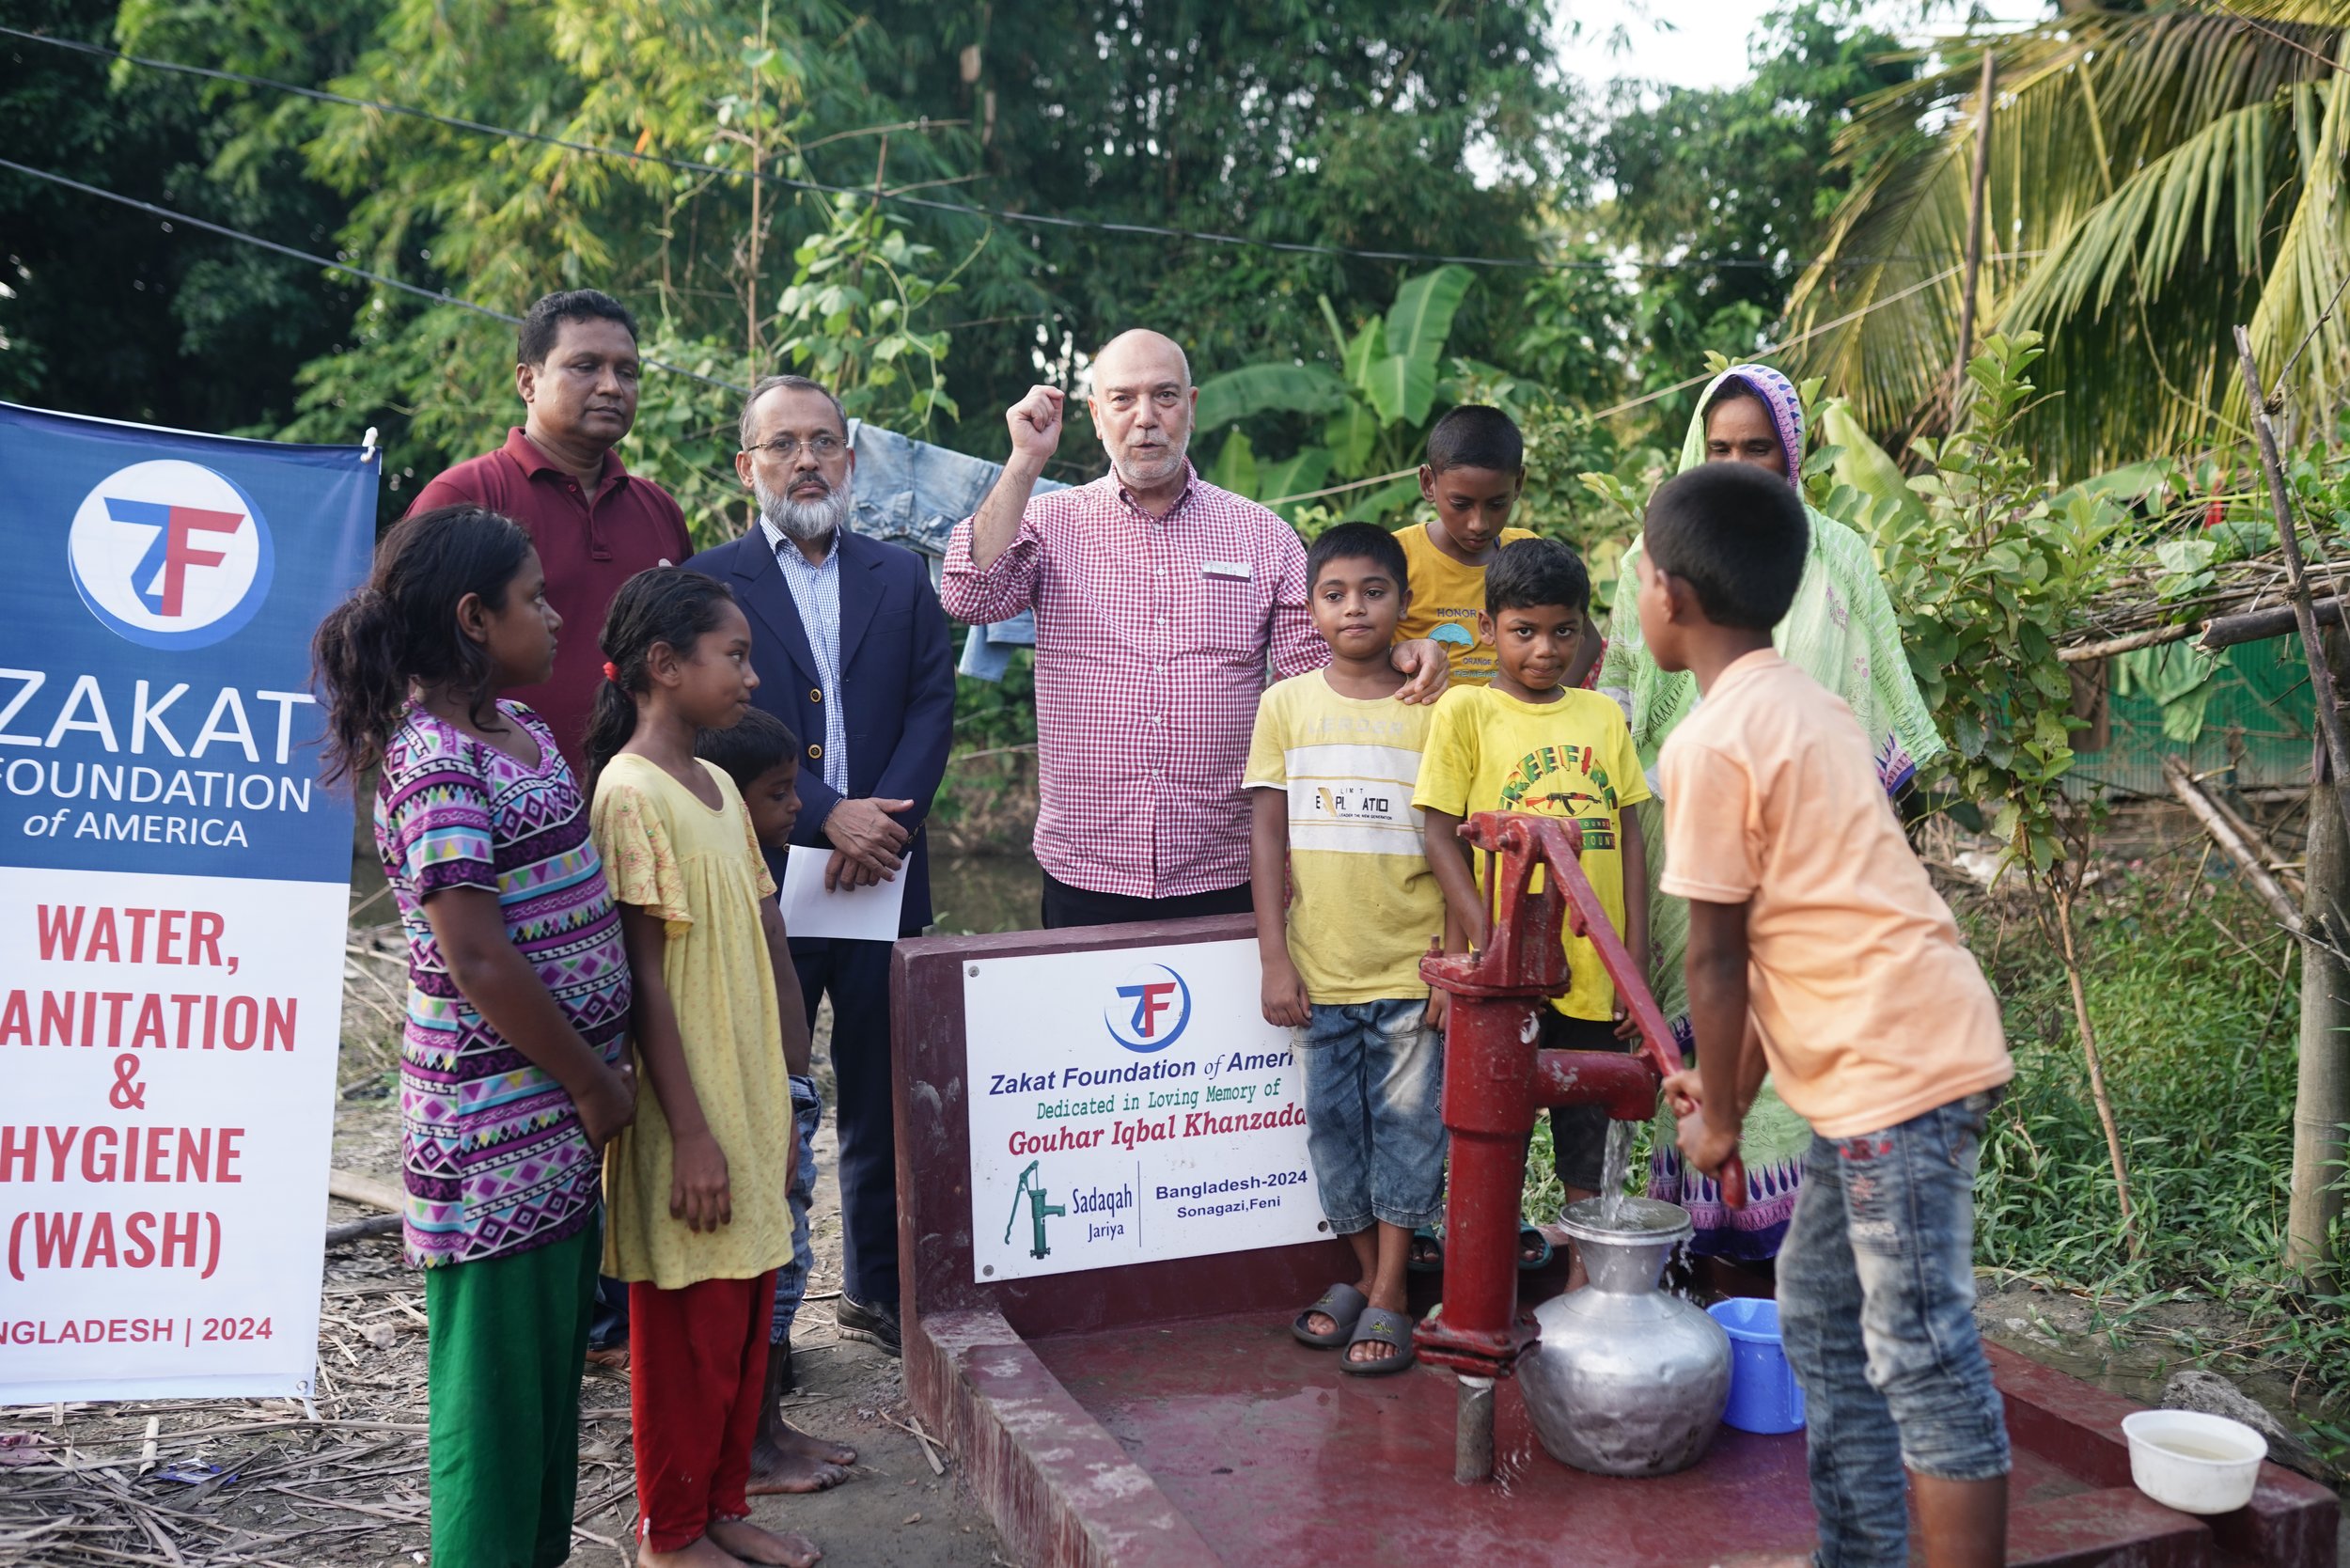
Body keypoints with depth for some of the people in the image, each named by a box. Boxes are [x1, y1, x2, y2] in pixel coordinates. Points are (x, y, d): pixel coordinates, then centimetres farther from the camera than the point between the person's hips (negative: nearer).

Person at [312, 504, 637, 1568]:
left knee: (554, 1358, 20)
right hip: (496, 1120, -9)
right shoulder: (433, 765, -19)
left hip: (561, 1112, 9)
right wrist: (595, 1086, -12)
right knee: (498, 1378, 5)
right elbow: (480, 965, -22)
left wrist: (597, 1076, 10)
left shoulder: (518, 727, 8)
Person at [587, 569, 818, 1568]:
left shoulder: (717, 787, 11)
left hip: (750, 1104, 8)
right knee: (687, 1326, 5)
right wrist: (692, 1133, -18)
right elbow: (643, 978, -18)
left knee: (745, 1315, 16)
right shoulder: (631, 792, -16)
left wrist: (778, 1106, 13)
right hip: (689, 1117, -8)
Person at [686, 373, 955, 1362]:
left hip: (885, 875, 3)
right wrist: (828, 817, -16)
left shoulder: (902, 577, 12)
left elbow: (933, 707, 2)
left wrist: (885, 819, -13)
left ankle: (879, 1290, 26)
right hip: (762, 882, -3)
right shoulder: (708, 583, 2)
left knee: (884, 1097, 11)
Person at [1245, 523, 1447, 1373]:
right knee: (1334, 1124, 9)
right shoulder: (1286, 704, 3)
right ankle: (1365, 1274, 27)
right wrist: (1275, 959, -3)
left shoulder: (1433, 710, 0)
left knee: (1407, 1121, 2)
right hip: (1319, 967, 1)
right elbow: (1267, 834, 2)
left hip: (1411, 964, -1)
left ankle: (1389, 1298, 13)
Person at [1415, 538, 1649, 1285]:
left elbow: (1628, 838, 9)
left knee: (1587, 1133, 13)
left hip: (1594, 971, 3)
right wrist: (1489, 940, -15)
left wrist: (1636, 959, 4)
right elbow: (1442, 836, -6)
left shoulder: (1603, 716, 7)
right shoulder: (1465, 711, -4)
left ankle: (1584, 1280, 28)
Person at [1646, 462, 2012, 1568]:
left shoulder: (1710, 741, -14)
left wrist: (1716, 1119, 2)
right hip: (1888, 1058, 10)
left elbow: (1718, 954, -11)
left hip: (1896, 1070, -10)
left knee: (1924, 1358, -3)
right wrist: (1731, 1087, 18)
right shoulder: (1804, 706, 14)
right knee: (1821, 1319, 18)